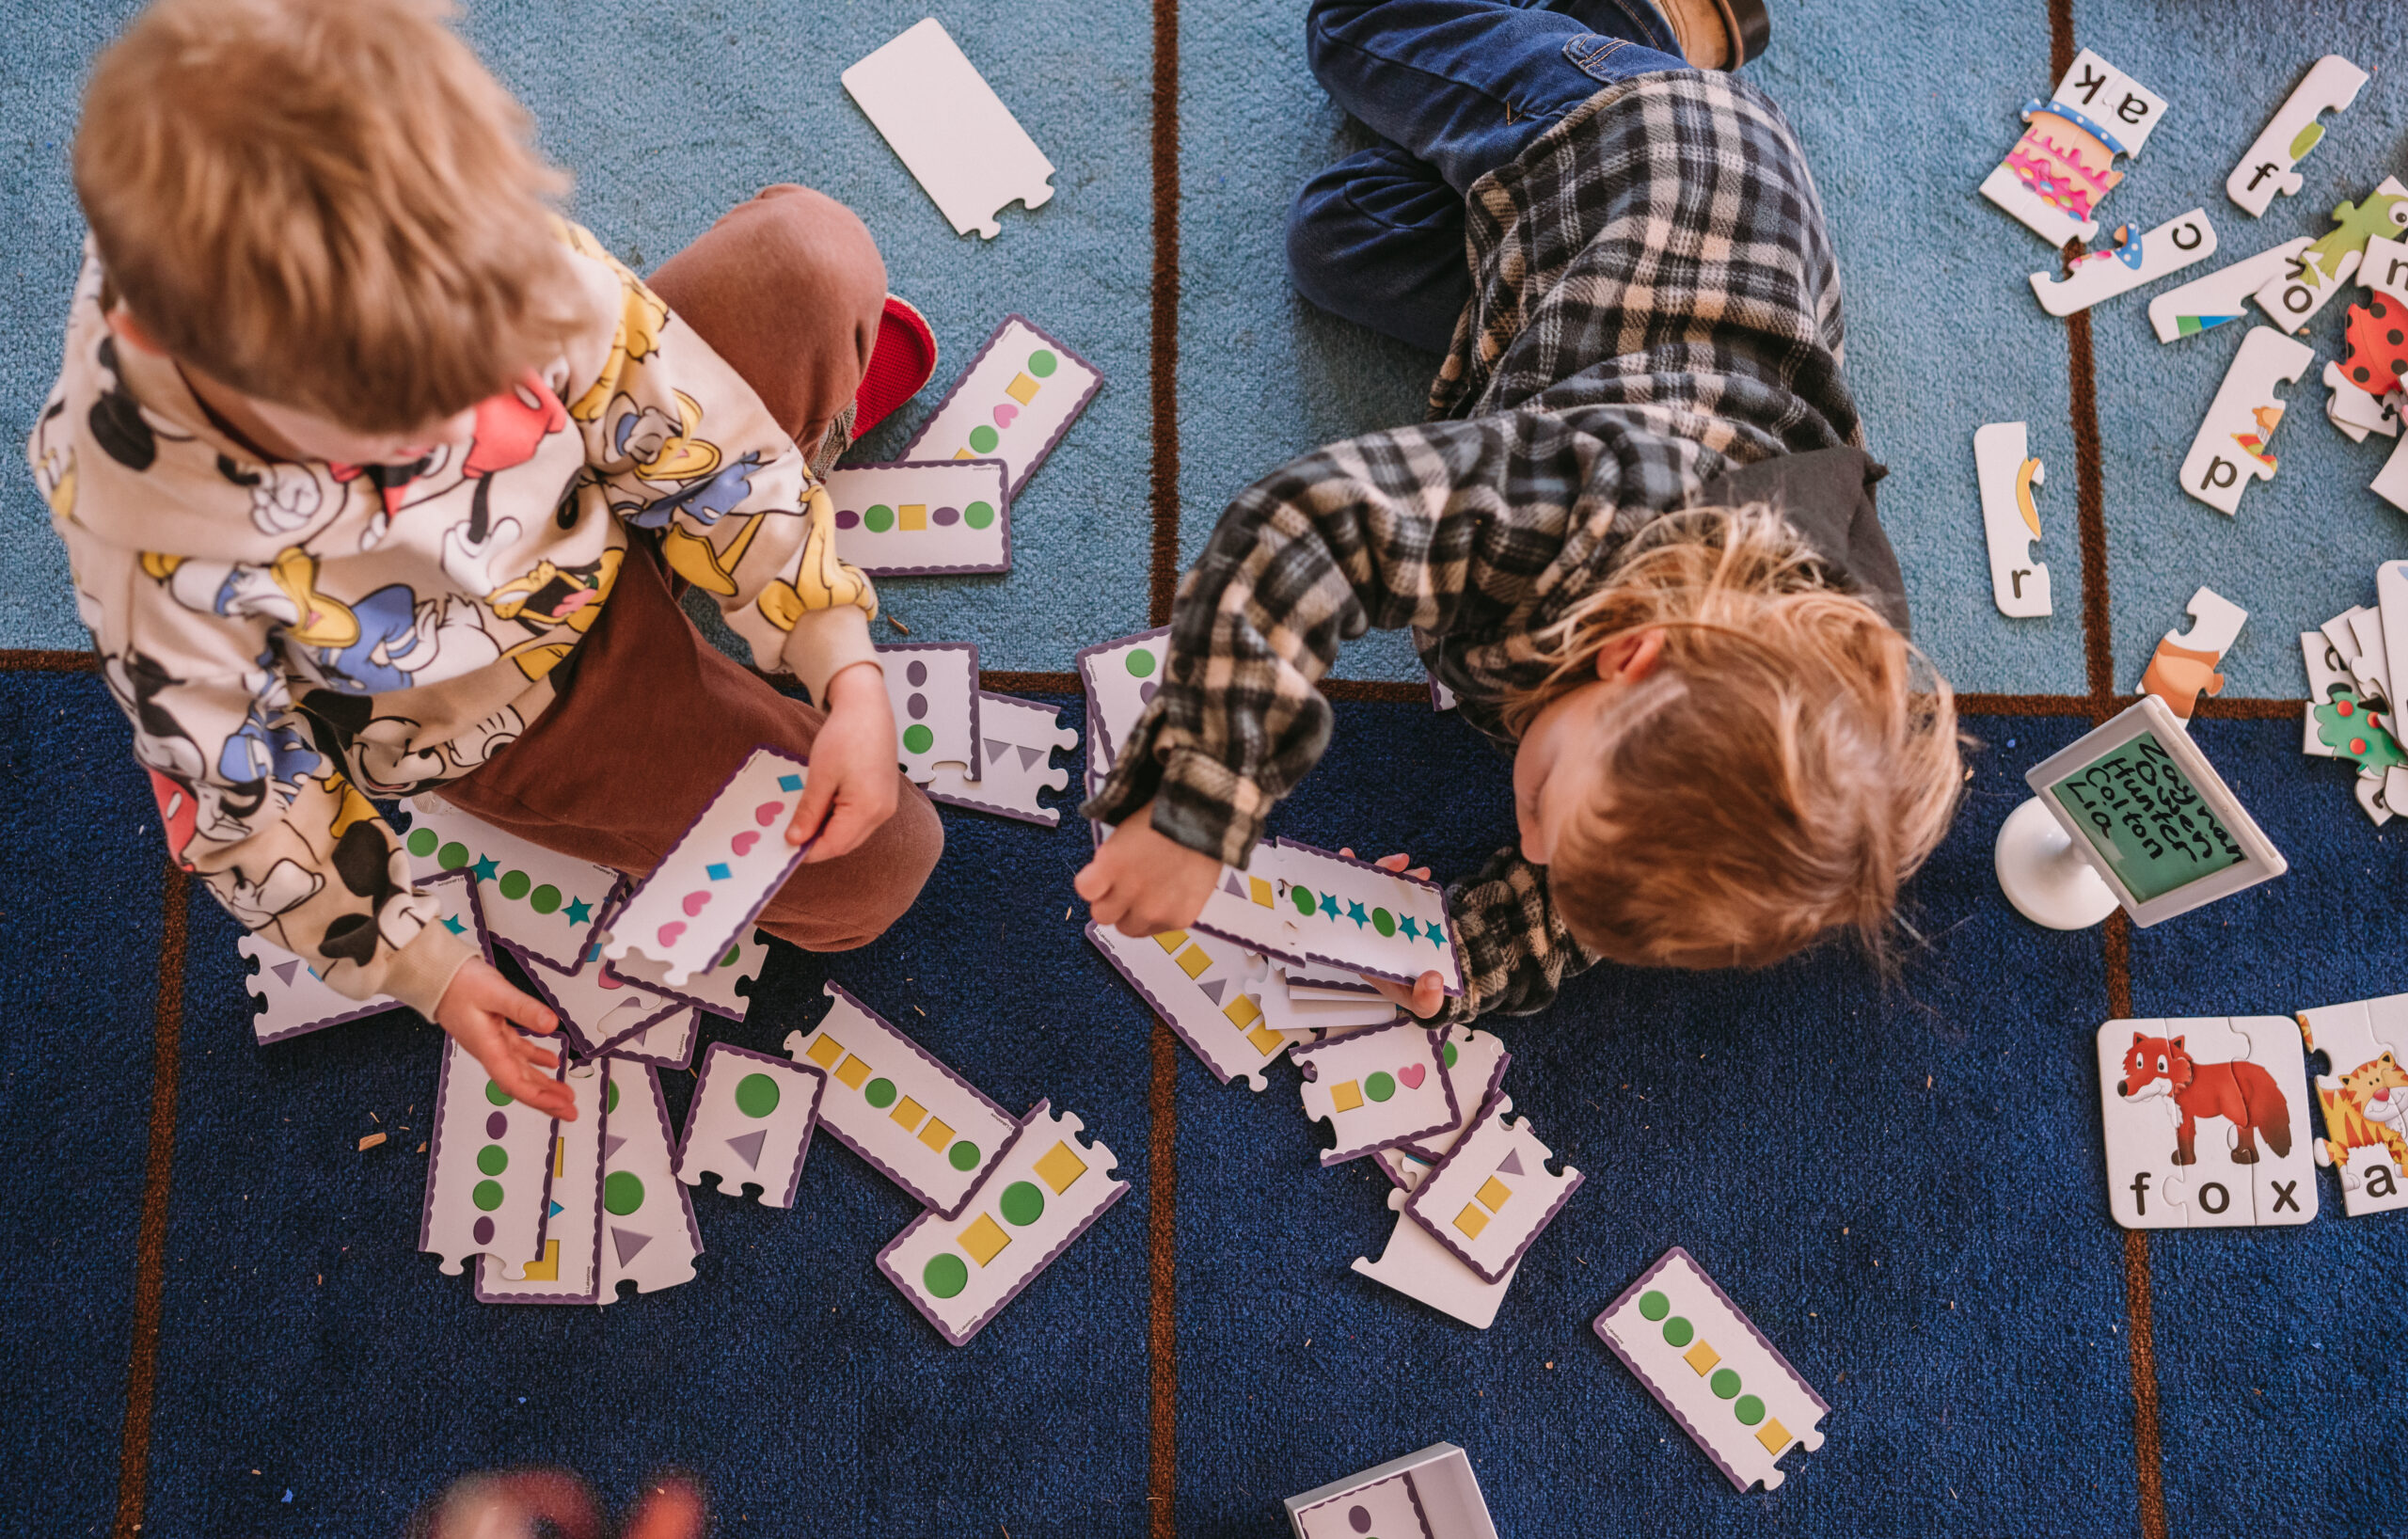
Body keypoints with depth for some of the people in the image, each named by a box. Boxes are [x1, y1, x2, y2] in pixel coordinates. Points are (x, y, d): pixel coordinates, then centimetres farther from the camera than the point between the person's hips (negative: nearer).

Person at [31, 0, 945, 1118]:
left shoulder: (478, 246, -32)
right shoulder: (144, 539, -36)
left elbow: (686, 428, -19)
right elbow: (240, 795, -18)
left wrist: (850, 674, -24)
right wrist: (423, 970, -11)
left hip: (599, 504, 3)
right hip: (508, 704, -2)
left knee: (813, 252, -17)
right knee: (872, 876, -6)